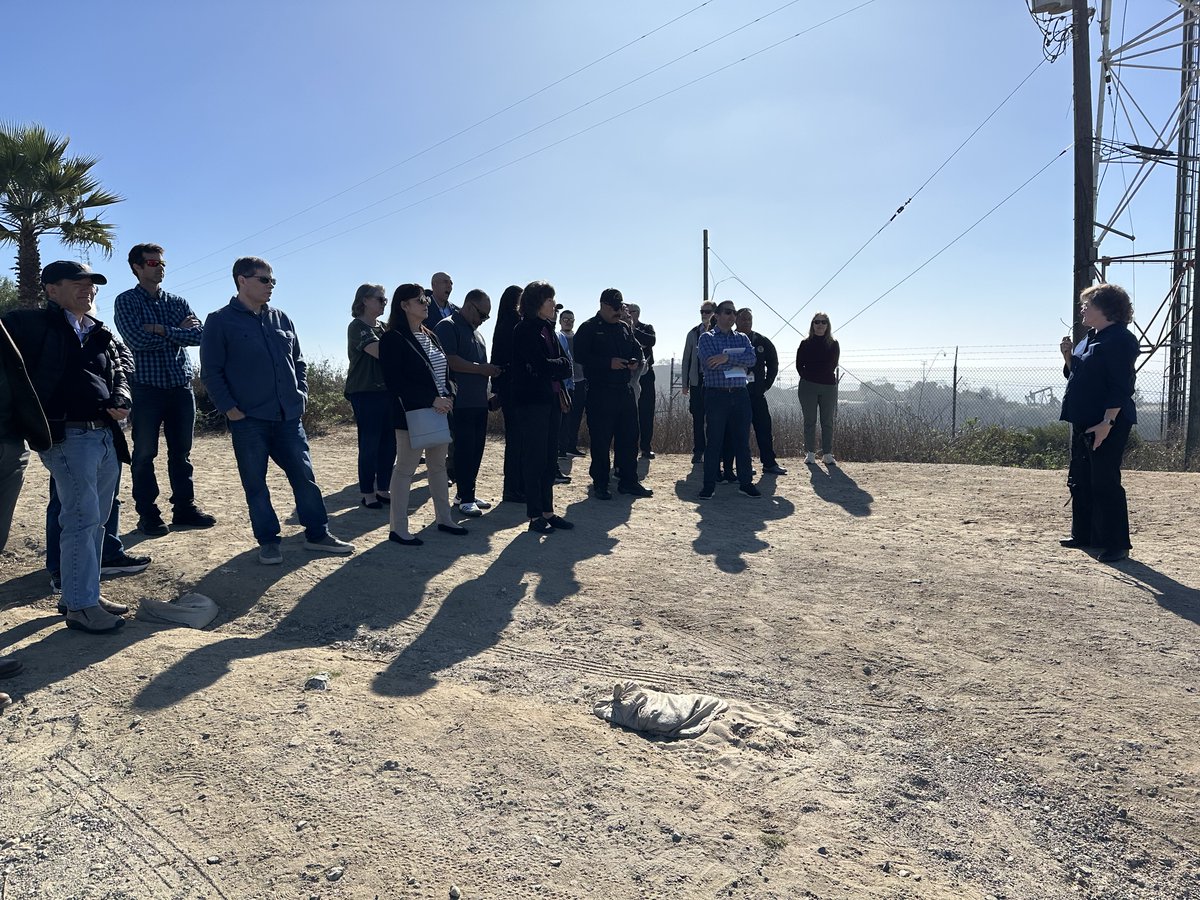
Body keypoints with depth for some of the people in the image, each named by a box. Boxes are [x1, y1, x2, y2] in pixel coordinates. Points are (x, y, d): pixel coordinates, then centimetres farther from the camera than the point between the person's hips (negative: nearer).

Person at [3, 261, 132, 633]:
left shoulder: (100, 333, 18)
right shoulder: (32, 324, -2)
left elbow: (117, 374, 22)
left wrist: (121, 401, 1)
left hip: (106, 435, 7)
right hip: (67, 435, -7)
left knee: (96, 520, 12)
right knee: (82, 519, -10)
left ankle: (86, 592, 23)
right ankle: (80, 606, -2)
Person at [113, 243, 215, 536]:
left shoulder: (178, 302, 12)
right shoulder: (126, 301, 1)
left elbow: (199, 335, -4)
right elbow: (137, 339, -15)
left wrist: (161, 330, -14)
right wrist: (179, 331, -7)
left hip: (181, 387, 4)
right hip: (146, 388, -4)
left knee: (181, 451, 9)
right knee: (144, 454, 1)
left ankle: (184, 508, 16)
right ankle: (148, 515, 8)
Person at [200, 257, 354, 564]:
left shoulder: (281, 319, 12)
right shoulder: (220, 321, -3)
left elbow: (299, 361, 19)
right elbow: (211, 371, -5)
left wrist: (301, 395, 8)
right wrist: (229, 408, -10)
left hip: (288, 417, 4)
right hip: (248, 420, -4)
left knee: (304, 475, 6)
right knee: (255, 483, 4)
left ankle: (317, 534, 17)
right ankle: (268, 541, 16)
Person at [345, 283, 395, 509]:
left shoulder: (383, 328, 16)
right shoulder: (358, 326, -7)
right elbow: (379, 352, -22)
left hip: (387, 390, 7)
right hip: (365, 392, -7)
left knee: (389, 443, 7)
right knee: (369, 444, -3)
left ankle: (382, 489, 18)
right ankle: (367, 493, 7)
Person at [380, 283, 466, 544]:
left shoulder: (430, 336, 15)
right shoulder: (393, 339, -10)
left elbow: (443, 372, 18)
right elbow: (395, 382, -17)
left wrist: (448, 396, -1)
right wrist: (431, 400, -21)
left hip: (440, 411, 8)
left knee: (438, 465, 14)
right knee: (405, 469, -2)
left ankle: (444, 519, 25)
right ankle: (398, 529, 5)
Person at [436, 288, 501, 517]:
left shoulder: (476, 332, 23)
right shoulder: (447, 327, -5)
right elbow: (449, 360, -18)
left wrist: (490, 370, 12)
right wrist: (480, 368, -15)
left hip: (479, 401, 9)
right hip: (461, 402, -8)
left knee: (476, 448, 10)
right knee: (464, 449, -6)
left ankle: (468, 493, 19)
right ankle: (465, 498, 0)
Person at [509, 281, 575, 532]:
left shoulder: (548, 328, 15)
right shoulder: (525, 330, -9)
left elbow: (566, 365, 10)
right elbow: (540, 365, -19)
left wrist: (552, 366, -9)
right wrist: (560, 365, -2)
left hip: (551, 399, 8)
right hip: (531, 400, -8)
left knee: (550, 458, 9)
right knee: (535, 458, -3)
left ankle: (548, 512, 16)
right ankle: (535, 516, 4)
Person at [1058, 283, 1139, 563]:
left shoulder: (1120, 340, -13)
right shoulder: (1090, 338, 16)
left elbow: (1121, 387, -19)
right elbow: (1075, 375, 23)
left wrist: (1108, 422, -24)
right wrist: (1068, 356, 4)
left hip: (1107, 425, -10)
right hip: (1083, 422, 10)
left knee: (1105, 483, -7)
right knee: (1079, 481, 15)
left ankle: (1117, 544, 2)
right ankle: (1084, 534, 27)